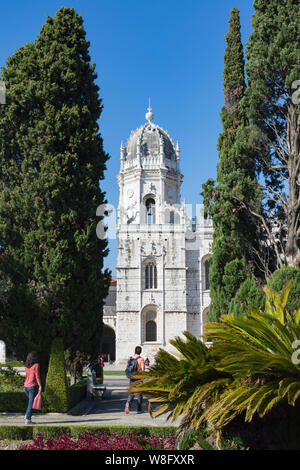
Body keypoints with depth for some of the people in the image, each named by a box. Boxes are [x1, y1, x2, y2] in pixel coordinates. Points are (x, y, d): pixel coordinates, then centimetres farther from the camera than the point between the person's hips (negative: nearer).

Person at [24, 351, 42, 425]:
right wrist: (40, 386, -11)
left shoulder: (26, 365, 10)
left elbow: (26, 376, 14)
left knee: (31, 401, 22)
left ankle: (27, 415, 12)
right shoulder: (36, 365, -9)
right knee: (31, 403, -1)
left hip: (26, 386, 7)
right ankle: (28, 419, -2)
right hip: (33, 386, -7)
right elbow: (37, 376, -13)